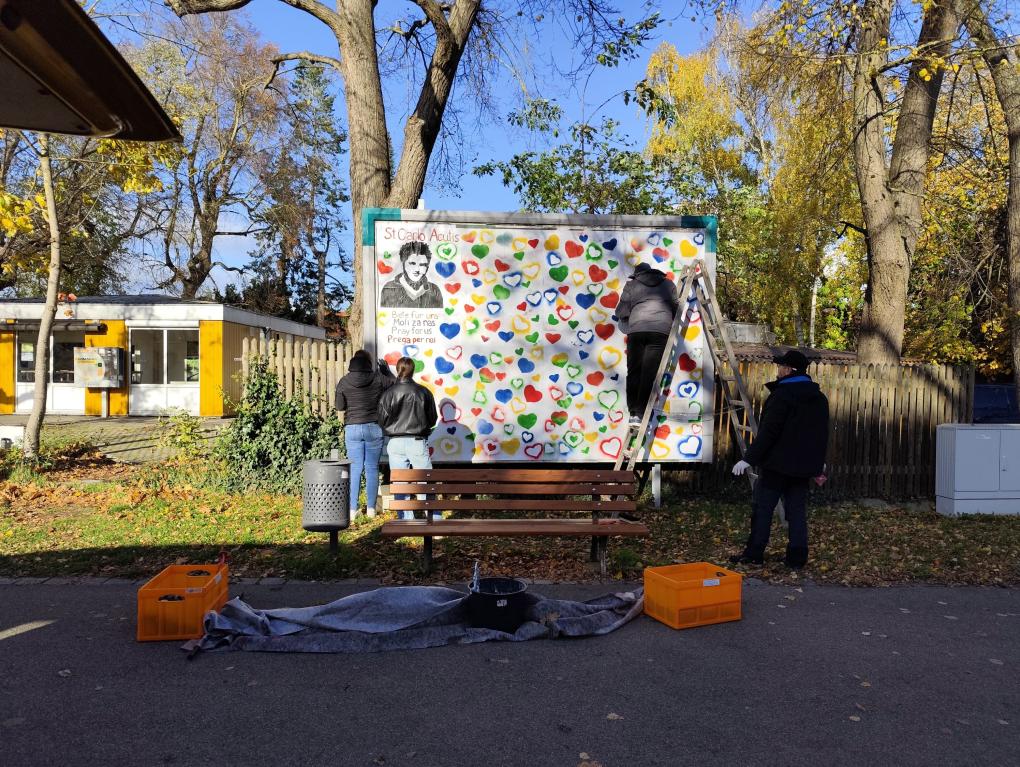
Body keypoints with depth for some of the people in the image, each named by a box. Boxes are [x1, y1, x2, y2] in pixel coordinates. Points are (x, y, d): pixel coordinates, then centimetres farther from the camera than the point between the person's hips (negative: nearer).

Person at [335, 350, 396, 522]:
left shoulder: (344, 382, -2)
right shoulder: (378, 378, -6)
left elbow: (340, 406, 6)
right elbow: (394, 383, 10)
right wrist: (386, 370, 24)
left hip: (352, 428, 1)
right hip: (374, 428, -1)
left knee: (355, 469, 7)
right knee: (372, 469, 7)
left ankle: (352, 510, 7)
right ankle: (371, 509, 11)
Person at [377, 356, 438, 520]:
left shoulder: (388, 394, -4)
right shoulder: (424, 392, -2)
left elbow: (382, 421, 0)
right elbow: (432, 419, 6)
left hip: (396, 444, 0)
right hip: (418, 442, 0)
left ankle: (406, 520, 10)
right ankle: (434, 518, 7)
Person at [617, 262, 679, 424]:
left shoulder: (631, 285, 17)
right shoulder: (668, 284, 23)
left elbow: (621, 312, 12)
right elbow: (676, 308, 23)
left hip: (636, 330, 0)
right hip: (660, 330, 0)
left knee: (634, 372, 5)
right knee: (649, 374, -3)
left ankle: (634, 413, 0)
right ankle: (641, 414, -8)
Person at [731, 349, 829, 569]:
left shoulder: (782, 395, -13)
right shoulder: (820, 398, 13)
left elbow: (768, 432, -19)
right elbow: (822, 435, 19)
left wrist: (749, 458, -17)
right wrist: (818, 467, 26)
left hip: (778, 464, -7)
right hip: (803, 467, 7)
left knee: (762, 508, 1)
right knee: (797, 511, 10)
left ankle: (754, 553, 5)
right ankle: (797, 557, 10)